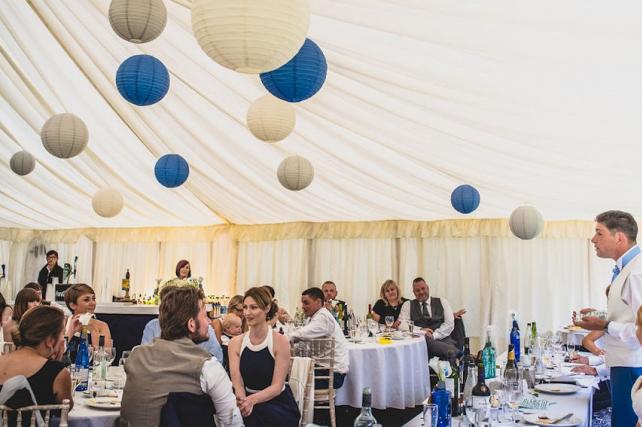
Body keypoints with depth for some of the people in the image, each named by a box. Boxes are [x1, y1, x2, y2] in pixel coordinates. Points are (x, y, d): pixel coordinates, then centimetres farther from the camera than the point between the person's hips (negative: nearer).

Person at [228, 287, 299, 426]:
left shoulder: (280, 341, -8)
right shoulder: (236, 343, -1)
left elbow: (277, 386, -12)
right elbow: (237, 384, -6)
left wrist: (252, 400, -29)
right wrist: (243, 400, -28)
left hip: (279, 406, -2)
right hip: (251, 407, 2)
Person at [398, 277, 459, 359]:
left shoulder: (442, 302, 17)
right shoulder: (408, 305, 17)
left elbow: (450, 324, 5)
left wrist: (433, 335, -11)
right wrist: (420, 330, -12)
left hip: (443, 339, -1)